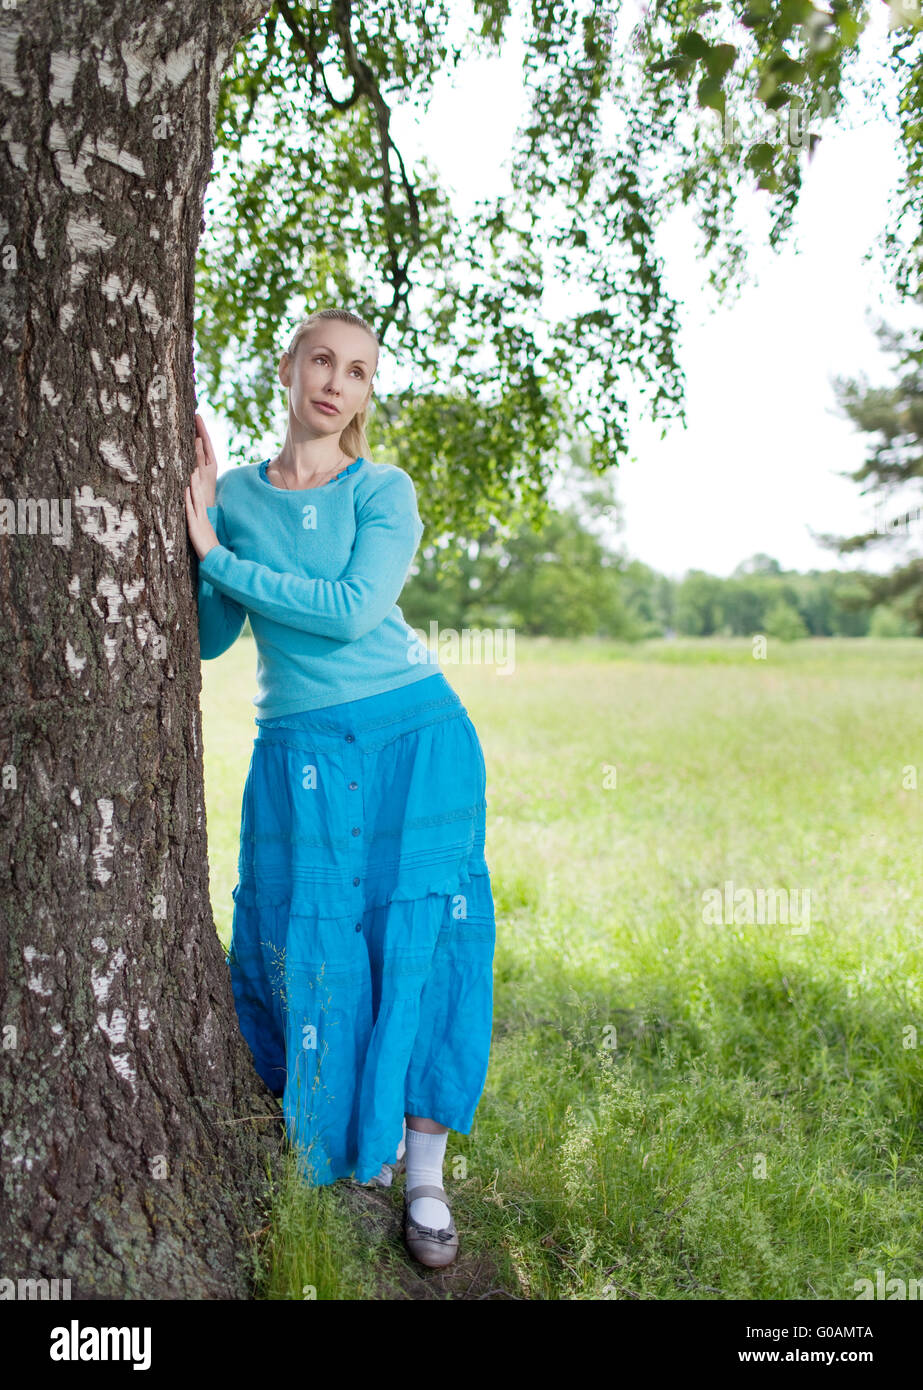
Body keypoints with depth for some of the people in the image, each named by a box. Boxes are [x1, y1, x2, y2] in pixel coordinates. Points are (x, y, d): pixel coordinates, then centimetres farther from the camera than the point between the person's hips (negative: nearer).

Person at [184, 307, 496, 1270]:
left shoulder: (384, 492, 0)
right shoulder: (233, 492, 7)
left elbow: (352, 610, -16)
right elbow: (210, 639, 4)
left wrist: (218, 554, -14)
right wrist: (196, 522, -6)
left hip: (412, 739, -2)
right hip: (300, 756, 2)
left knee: (420, 947, 0)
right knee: (310, 954, 5)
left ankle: (425, 1179, 12)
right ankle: (362, 1129, 33)